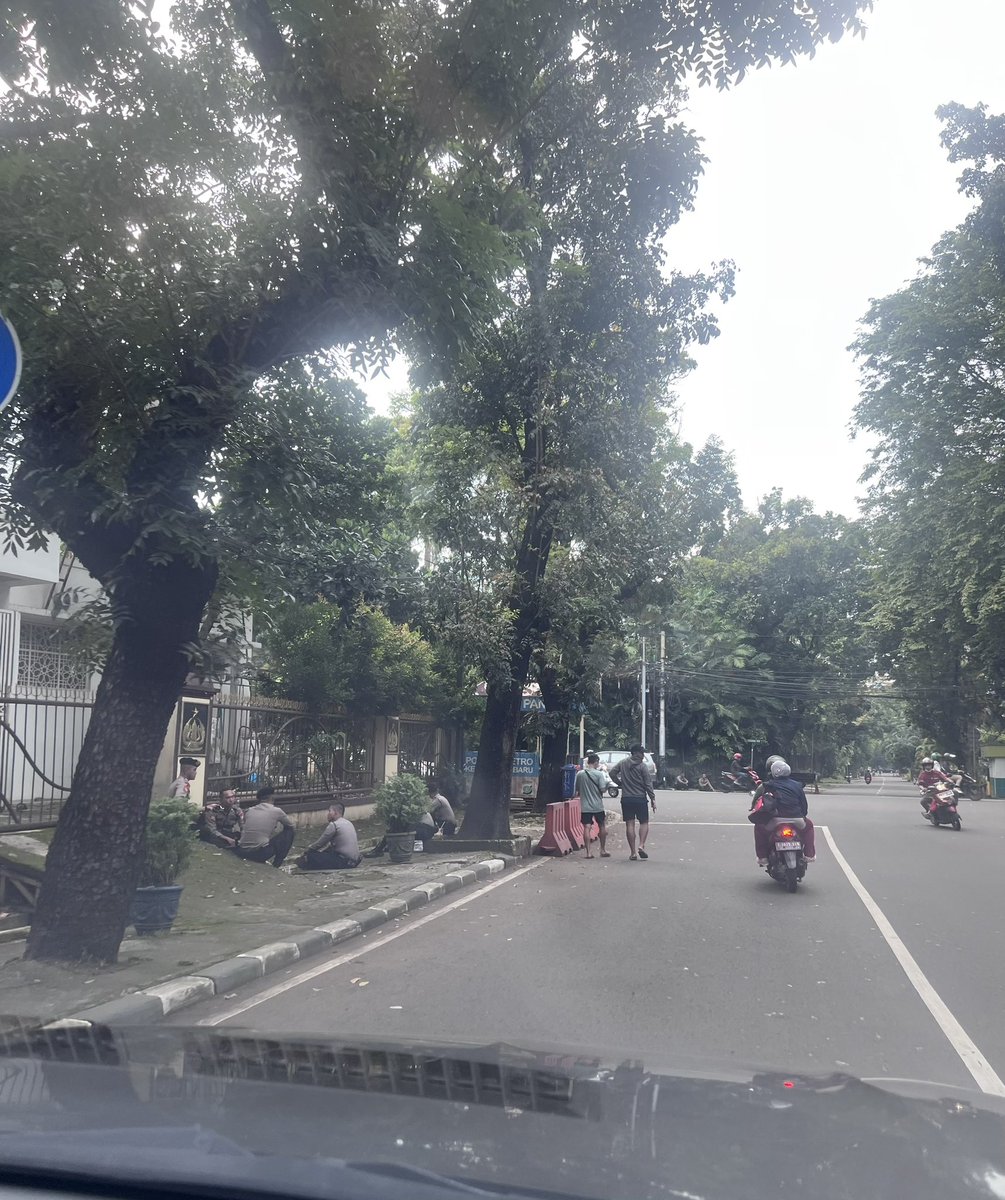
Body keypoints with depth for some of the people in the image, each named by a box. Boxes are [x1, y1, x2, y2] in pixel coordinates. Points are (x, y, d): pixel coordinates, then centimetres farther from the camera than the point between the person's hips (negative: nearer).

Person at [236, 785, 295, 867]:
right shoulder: (276, 811, 3)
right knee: (290, 831, 13)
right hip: (261, 854, -5)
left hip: (241, 853, 5)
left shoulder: (249, 811, 13)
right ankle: (277, 863, 12)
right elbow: (291, 825, 19)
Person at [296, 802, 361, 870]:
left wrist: (305, 853, 10)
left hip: (344, 861, -9)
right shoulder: (348, 823, 16)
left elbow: (319, 843, -4)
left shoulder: (333, 825, -10)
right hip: (354, 862, 9)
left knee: (311, 856, -8)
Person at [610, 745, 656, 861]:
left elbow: (612, 772, 4)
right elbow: (648, 784, -7)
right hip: (640, 798, -3)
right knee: (644, 823, 9)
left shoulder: (622, 763, 5)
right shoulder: (642, 766, -7)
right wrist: (652, 799, -2)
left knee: (629, 824, 4)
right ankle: (641, 845, -11)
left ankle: (633, 853, 3)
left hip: (626, 798, 3)